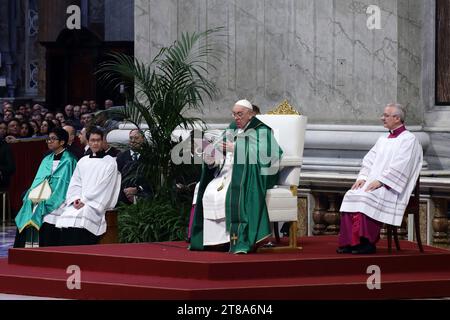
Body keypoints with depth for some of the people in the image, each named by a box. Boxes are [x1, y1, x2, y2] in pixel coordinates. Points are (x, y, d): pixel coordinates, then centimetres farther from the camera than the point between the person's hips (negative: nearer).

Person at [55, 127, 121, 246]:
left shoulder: (110, 162, 6)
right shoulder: (82, 161, 22)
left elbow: (103, 187, -3)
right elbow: (75, 183, 16)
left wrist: (85, 200, -8)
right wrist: (76, 198, -4)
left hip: (95, 204, -5)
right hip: (78, 204, 5)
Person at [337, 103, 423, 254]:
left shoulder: (409, 139, -3)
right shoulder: (383, 140, 23)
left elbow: (399, 166, -14)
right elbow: (369, 160, 17)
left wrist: (380, 181, -20)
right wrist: (363, 177, -1)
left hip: (391, 189, -7)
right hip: (373, 183, 7)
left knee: (366, 197, -32)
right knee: (351, 196, -18)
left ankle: (367, 243, -28)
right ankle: (349, 242, -22)